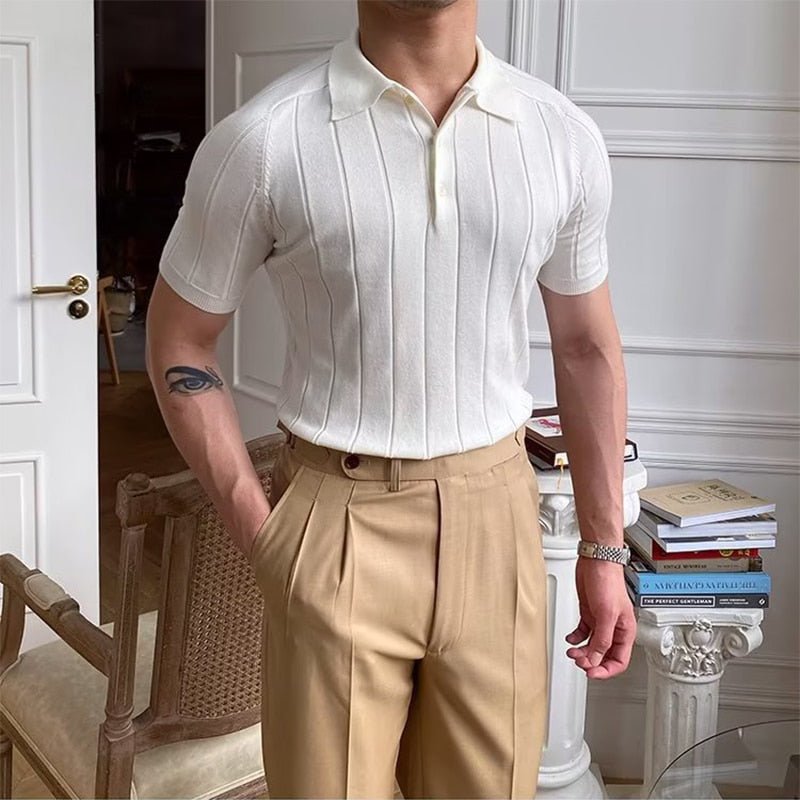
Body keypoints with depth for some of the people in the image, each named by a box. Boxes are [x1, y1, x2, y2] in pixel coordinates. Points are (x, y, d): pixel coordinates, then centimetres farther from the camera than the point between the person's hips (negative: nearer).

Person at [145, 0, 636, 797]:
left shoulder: (566, 138, -1)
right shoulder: (262, 139, -11)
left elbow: (586, 349, 9)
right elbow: (179, 343, -1)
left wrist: (603, 549, 10)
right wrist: (260, 534, -6)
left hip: (494, 518, 3)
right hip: (336, 524, -2)